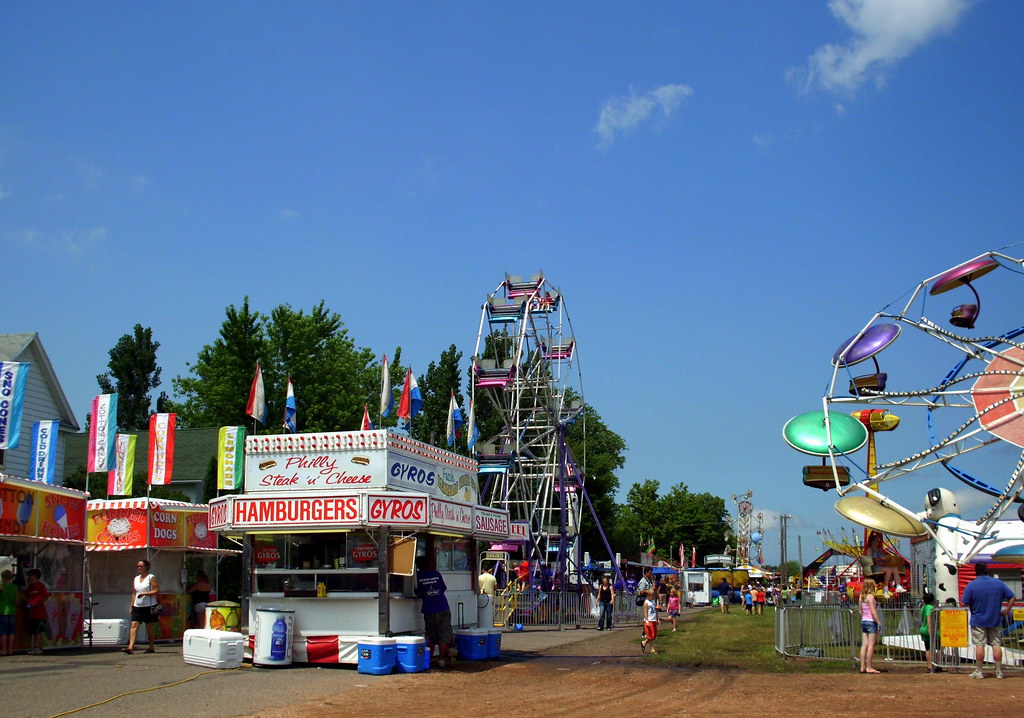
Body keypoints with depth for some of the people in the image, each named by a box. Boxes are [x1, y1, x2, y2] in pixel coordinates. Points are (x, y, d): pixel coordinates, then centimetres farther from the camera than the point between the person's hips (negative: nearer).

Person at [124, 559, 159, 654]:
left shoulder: (151, 578, -4)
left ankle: (152, 647, 14)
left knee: (150, 627, 3)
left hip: (149, 606, -5)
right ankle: (131, 647, -17)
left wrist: (144, 594, -19)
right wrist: (132, 606, 13)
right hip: (137, 606, 5)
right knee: (134, 625, -9)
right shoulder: (136, 579, 14)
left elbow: (157, 590, -11)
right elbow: (134, 593, 19)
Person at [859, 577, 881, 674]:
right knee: (871, 645, -3)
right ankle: (869, 667, -2)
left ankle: (862, 667, 8)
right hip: (871, 622, -8)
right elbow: (873, 611, -16)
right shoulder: (870, 596, -12)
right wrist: (879, 623, -13)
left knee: (864, 645, 8)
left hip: (863, 621, 8)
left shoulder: (861, 596, 10)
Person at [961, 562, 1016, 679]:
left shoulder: (971, 585, -11)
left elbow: (964, 603, -11)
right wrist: (1006, 611, 7)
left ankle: (978, 671, 3)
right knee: (996, 644, 8)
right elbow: (1012, 597, 2)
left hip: (978, 621, -3)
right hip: (995, 620, 3)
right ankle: (999, 671, 11)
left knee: (979, 645, 0)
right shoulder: (999, 583, -1)